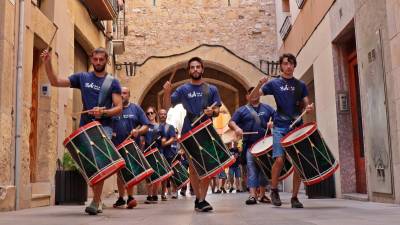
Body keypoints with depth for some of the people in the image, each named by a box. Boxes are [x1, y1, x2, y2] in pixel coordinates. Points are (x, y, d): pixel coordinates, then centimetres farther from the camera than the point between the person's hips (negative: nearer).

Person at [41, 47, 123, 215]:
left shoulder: (113, 82, 4)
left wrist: (103, 112, -21)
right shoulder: (82, 77, 11)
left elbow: (119, 108, -2)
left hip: (104, 127, -3)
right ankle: (98, 200, 20)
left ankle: (95, 202, -10)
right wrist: (47, 63, -9)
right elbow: (55, 82, 6)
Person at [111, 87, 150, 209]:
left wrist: (138, 131, -17)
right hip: (117, 146, 2)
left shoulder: (136, 108, 8)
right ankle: (121, 198, 22)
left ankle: (130, 197, -4)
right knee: (120, 172, 10)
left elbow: (146, 126, 3)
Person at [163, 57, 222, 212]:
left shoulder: (212, 89, 8)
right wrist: (167, 92, -21)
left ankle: (202, 199, -2)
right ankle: (198, 198, 14)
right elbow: (167, 106, -2)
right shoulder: (183, 89, 5)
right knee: (193, 166, 3)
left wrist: (212, 111, -17)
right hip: (189, 132, 0)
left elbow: (217, 110, 6)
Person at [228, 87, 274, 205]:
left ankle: (262, 194, 17)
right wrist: (237, 128, -22)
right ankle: (253, 195, -13)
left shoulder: (267, 108, 15)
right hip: (250, 144, -2)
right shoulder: (242, 110, 8)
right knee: (252, 168, -10)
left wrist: (273, 123, -9)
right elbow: (231, 122, 0)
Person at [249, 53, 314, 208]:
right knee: (279, 159, -15)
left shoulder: (300, 85, 13)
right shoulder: (274, 83, 6)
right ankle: (274, 190, 8)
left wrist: (309, 108, -9)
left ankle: (294, 197, 11)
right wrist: (259, 84, -17)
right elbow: (252, 97, 1)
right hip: (280, 127, -2)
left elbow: (306, 105, 14)